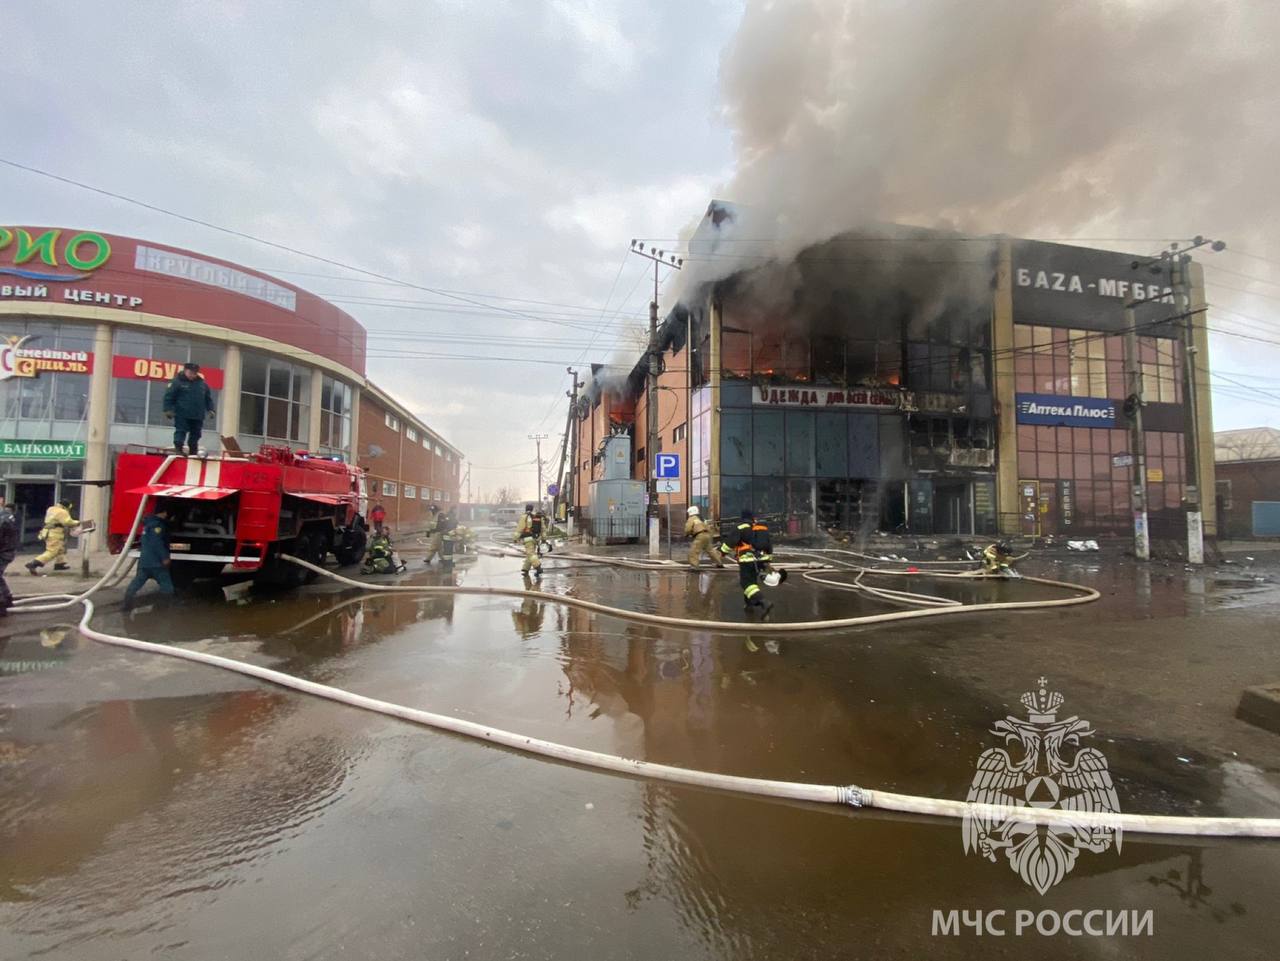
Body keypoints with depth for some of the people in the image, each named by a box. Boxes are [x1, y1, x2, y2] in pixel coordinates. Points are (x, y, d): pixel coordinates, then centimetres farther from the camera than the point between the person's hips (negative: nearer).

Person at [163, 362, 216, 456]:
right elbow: (169, 396, -8)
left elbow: (208, 397, 16)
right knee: (180, 432, -7)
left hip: (198, 415, 5)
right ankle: (178, 449, -7)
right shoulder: (177, 382, -6)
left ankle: (193, 452, 23)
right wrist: (168, 409, -13)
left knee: (195, 434, 12)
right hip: (182, 414, -5)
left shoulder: (202, 383, 9)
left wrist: (210, 409, 9)